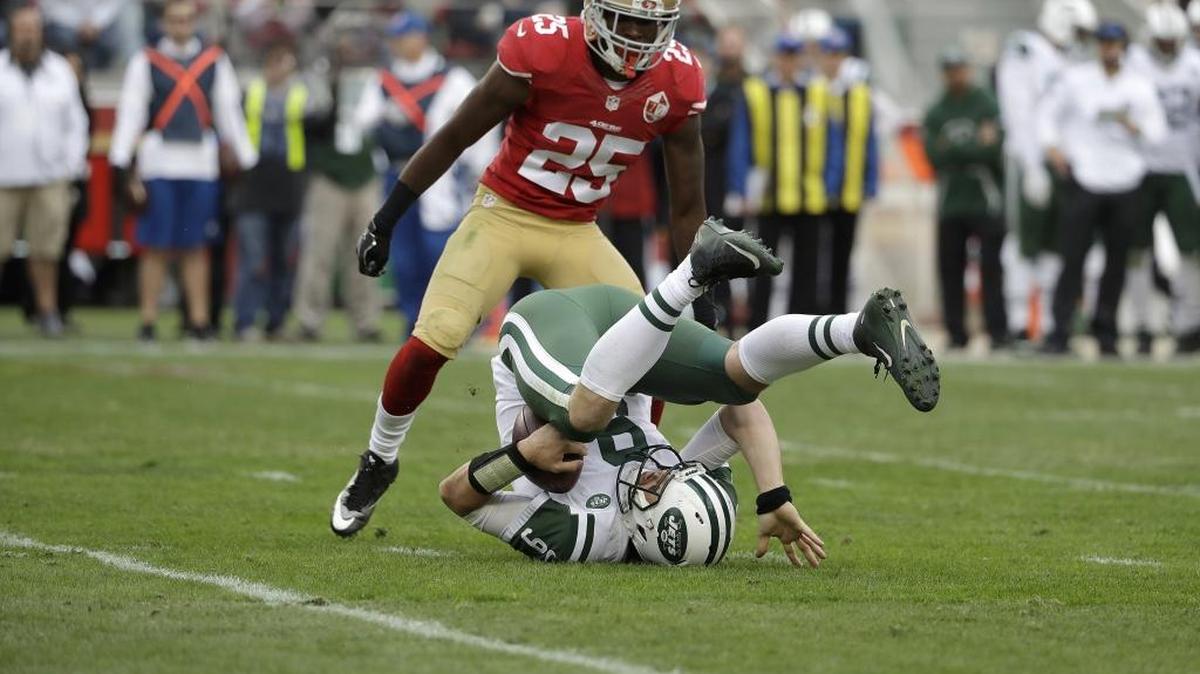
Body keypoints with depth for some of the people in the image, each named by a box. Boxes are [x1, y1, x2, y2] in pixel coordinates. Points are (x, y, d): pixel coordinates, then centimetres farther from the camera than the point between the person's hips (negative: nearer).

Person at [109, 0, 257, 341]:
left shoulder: (215, 61, 10)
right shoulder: (145, 62, 3)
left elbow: (230, 112, 12)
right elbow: (129, 113, -1)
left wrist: (248, 161, 10)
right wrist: (121, 167, -7)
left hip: (201, 165, 2)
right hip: (158, 164, -2)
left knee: (196, 247, 6)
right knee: (155, 246, -1)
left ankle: (198, 320, 9)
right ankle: (148, 322, 4)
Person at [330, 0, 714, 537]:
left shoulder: (677, 82, -12)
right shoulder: (542, 49, -24)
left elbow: (687, 207, 0)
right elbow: (455, 136, -11)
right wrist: (385, 220, -8)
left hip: (578, 233, 4)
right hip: (504, 212, -4)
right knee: (433, 340, -18)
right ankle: (378, 463, 7)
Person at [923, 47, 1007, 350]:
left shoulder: (987, 106, 2)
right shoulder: (936, 113, 11)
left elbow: (995, 150, -9)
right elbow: (934, 155, -3)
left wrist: (953, 150, -13)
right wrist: (975, 149, -12)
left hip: (985, 202, -3)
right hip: (951, 203, 3)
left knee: (992, 268, -7)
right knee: (950, 269, 2)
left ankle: (998, 331, -6)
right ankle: (956, 333, 7)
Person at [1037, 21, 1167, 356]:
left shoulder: (1140, 87, 9)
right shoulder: (1076, 78, 6)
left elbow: (1157, 133, 5)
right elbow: (1049, 113, 10)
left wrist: (1130, 124, -13)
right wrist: (1052, 146, -5)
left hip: (1125, 184, 2)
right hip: (1083, 178, -2)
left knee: (1117, 259, 3)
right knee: (1072, 256, -9)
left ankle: (1105, 331, 13)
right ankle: (1060, 332, -10)